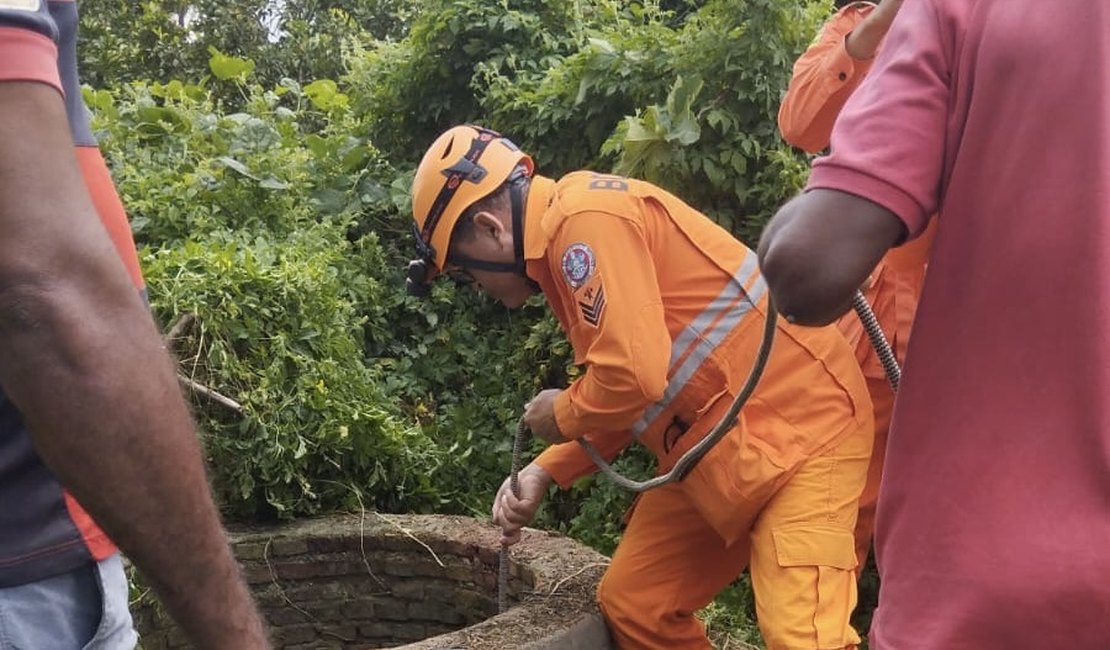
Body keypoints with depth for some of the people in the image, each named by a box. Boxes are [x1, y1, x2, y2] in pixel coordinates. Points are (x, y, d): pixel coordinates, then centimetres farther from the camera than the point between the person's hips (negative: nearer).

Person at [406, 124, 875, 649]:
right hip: (716, 450, 10)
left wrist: (562, 414, -7)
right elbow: (622, 396, 17)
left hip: (800, 425, -10)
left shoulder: (584, 219, -18)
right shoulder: (568, 240, 12)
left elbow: (635, 375, -27)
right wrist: (544, 472, 8)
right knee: (631, 604, 10)